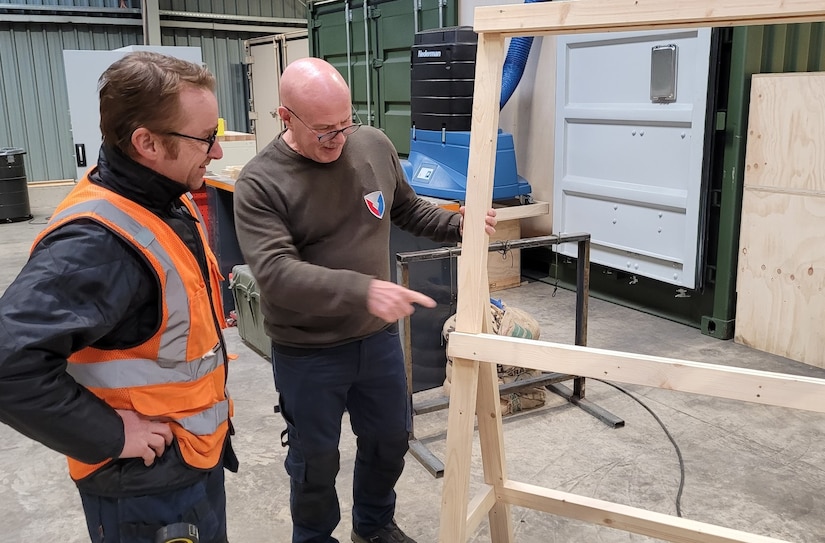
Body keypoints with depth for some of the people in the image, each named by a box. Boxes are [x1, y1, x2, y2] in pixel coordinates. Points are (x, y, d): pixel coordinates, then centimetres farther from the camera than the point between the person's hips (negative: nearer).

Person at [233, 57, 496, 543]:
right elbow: (276, 273, -30)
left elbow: (408, 210, 13)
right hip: (307, 353, -5)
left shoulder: (375, 146, -3)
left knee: (391, 438, 22)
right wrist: (362, 290, -41)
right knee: (316, 461, 14)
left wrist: (457, 225, -3)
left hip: (378, 337, 5)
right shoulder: (259, 183, -19)